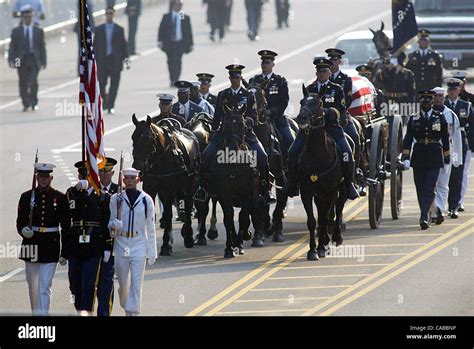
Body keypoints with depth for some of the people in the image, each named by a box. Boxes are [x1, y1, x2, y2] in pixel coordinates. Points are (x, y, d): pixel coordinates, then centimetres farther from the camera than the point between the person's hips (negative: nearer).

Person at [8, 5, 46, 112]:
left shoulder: (39, 31, 7)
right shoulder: (16, 31, 7)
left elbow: (42, 47, 8)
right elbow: (12, 47, 4)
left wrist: (43, 62, 3)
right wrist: (11, 60, -7)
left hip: (34, 59, -1)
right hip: (21, 60, 1)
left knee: (33, 82, -12)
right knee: (23, 83, 1)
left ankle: (34, 103, 0)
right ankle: (26, 104, 9)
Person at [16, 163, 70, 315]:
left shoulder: (60, 198, 0)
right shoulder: (27, 197, 3)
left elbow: (66, 227, 3)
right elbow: (20, 222, 5)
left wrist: (65, 252, 1)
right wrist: (24, 231, -19)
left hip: (50, 247, -3)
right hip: (32, 246, 3)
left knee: (44, 288, -10)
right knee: (32, 286, 14)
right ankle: (35, 314, 31)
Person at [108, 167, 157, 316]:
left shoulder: (146, 200, 0)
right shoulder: (115, 199, 1)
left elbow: (150, 228, 4)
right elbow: (109, 222, 7)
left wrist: (152, 252, 3)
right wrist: (113, 225, -19)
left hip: (139, 246, -1)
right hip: (121, 245, 1)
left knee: (136, 284, -8)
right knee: (123, 284, 10)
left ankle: (133, 312, -7)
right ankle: (126, 308, 33)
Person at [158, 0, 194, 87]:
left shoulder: (185, 18, 7)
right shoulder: (166, 17, 9)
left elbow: (189, 31, 8)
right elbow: (161, 29, 6)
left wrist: (190, 44, 5)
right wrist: (160, 41, -5)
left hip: (180, 43, -2)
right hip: (169, 43, 2)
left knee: (177, 62, -14)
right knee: (171, 62, 4)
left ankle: (175, 80, -16)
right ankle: (172, 81, 15)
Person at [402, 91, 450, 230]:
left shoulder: (439, 117, 4)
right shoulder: (413, 119, 6)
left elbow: (445, 139, 11)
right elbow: (408, 139, 2)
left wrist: (447, 158, 14)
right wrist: (406, 158, -8)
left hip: (434, 159, -2)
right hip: (418, 158, 2)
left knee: (429, 189, -12)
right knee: (420, 189, 8)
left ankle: (424, 218, -19)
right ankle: (425, 216, 22)